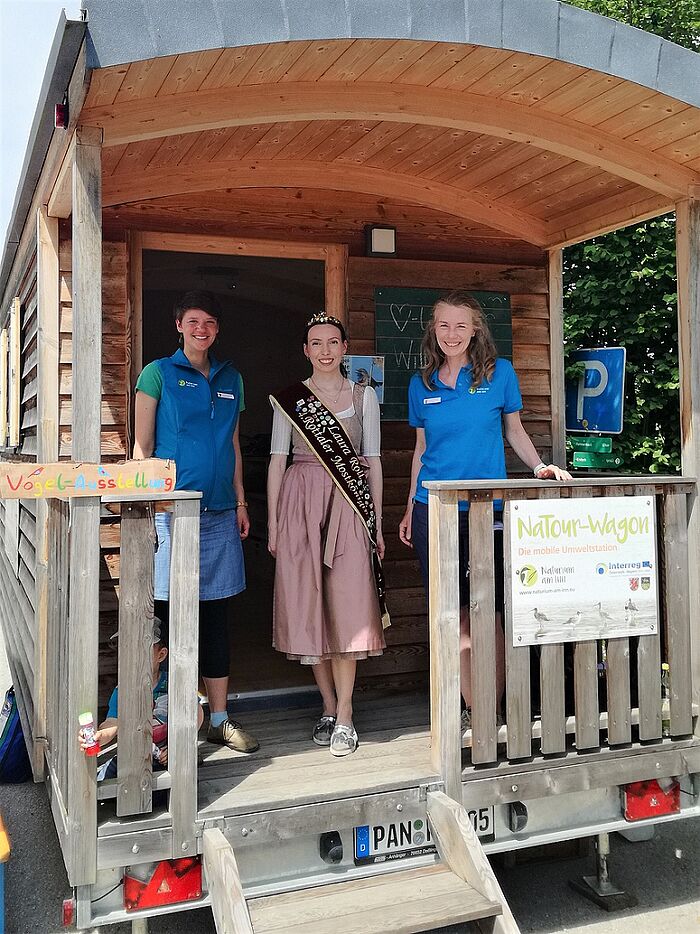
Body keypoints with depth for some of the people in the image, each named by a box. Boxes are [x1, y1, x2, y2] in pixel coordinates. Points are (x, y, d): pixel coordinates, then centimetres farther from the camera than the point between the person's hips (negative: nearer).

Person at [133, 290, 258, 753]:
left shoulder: (231, 379, 15)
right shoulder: (159, 374, 3)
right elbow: (143, 445, 1)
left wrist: (241, 501, 13)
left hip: (220, 512, 5)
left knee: (217, 614, 8)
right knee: (169, 612, -2)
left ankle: (220, 719, 17)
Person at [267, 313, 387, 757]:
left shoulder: (364, 396, 10)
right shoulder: (289, 399, 9)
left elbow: (372, 460, 10)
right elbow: (278, 460, 7)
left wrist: (378, 522, 5)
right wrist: (272, 523, 2)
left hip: (349, 504, -1)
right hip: (301, 501, 1)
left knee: (347, 604, -6)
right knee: (308, 604, 2)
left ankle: (345, 714, 1)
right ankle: (329, 706, 16)